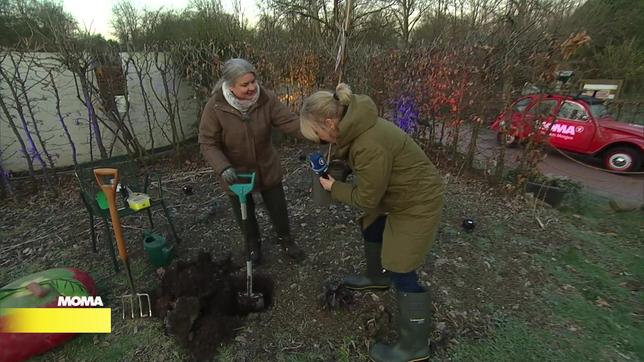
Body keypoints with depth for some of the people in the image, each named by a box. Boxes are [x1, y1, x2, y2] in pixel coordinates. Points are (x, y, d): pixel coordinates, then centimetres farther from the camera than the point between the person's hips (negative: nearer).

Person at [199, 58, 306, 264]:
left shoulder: (265, 98, -16)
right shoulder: (215, 107, -21)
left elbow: (289, 121, -21)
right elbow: (208, 144, -18)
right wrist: (223, 168, -34)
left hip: (267, 168, 2)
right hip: (235, 173, -1)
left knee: (278, 208, 16)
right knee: (245, 213, 20)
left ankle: (286, 240, 44)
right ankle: (253, 243, 49)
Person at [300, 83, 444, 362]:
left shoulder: (370, 145, -35)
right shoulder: (356, 126, -6)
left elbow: (366, 198, -24)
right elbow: (353, 159, 11)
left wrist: (334, 188, -9)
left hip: (416, 202, -10)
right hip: (397, 191, 10)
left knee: (401, 272, -1)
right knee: (370, 229, 26)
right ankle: (377, 277, 53)